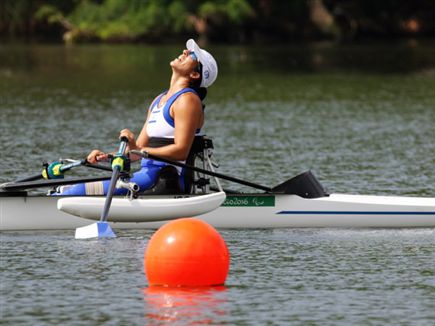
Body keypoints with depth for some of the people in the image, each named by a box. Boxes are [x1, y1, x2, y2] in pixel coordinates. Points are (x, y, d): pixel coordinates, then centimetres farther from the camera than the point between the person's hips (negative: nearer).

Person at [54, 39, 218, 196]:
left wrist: (139, 150, -25)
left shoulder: (187, 100, -7)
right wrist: (106, 157, 6)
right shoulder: (159, 100, 23)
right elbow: (140, 147, 21)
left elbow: (181, 151, -18)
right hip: (149, 174, 9)